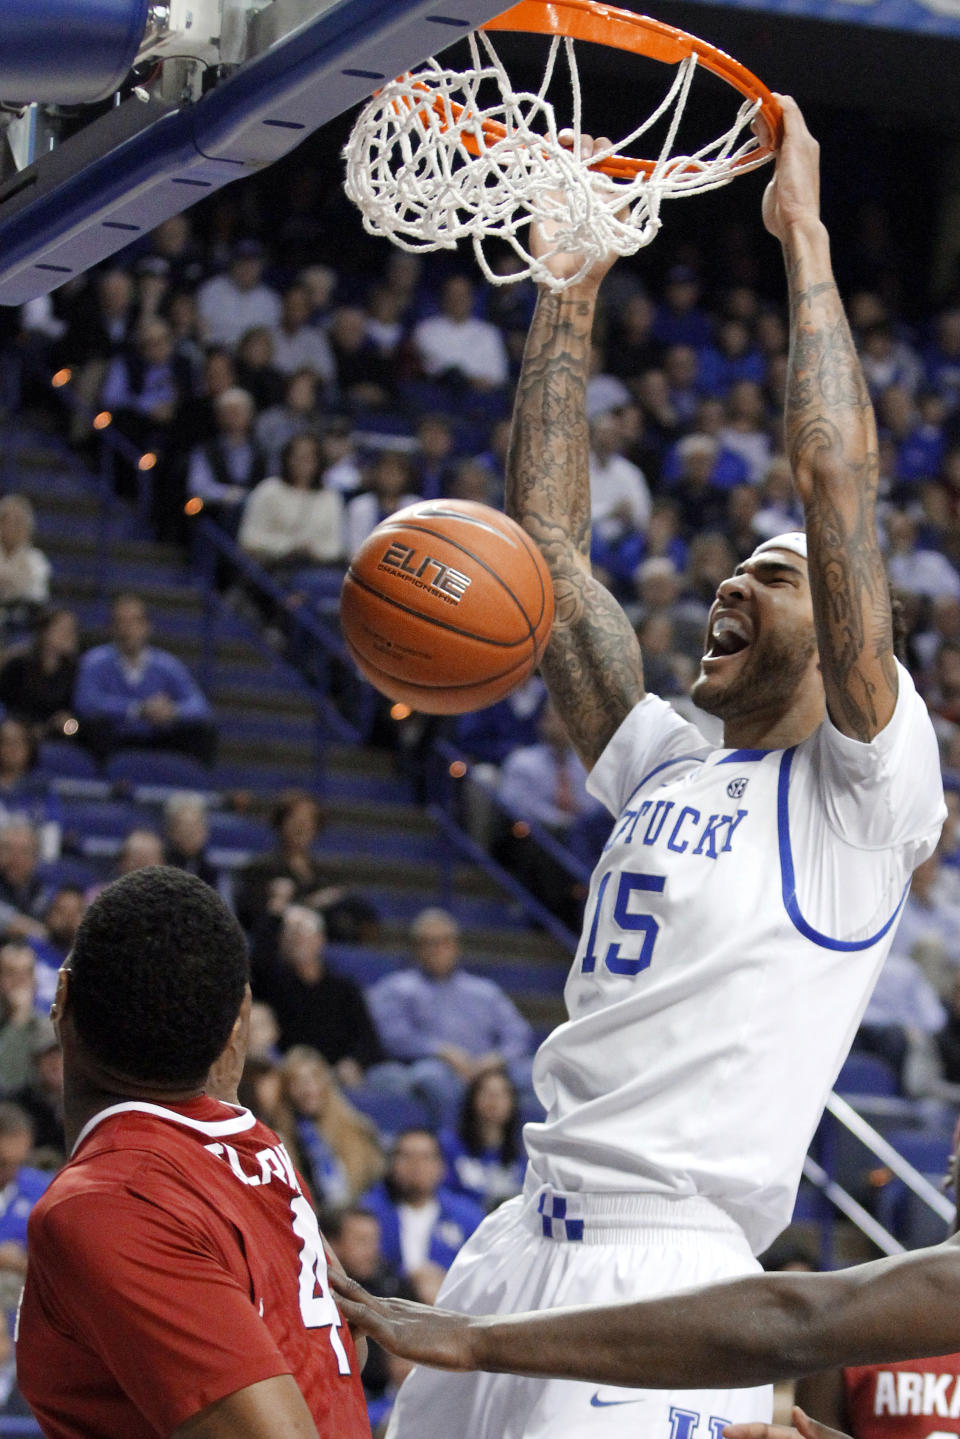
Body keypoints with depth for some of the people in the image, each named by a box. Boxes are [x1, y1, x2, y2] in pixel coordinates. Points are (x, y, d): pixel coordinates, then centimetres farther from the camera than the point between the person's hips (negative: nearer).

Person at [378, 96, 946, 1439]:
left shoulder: (864, 789, 0)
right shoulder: (665, 766, 19)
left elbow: (839, 482, -9)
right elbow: (548, 537, 20)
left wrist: (804, 233, -4)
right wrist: (570, 290, 17)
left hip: (671, 1276, -7)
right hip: (526, 1244, 7)